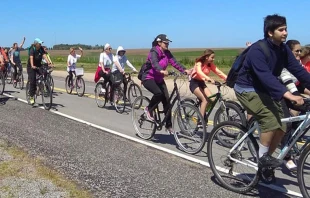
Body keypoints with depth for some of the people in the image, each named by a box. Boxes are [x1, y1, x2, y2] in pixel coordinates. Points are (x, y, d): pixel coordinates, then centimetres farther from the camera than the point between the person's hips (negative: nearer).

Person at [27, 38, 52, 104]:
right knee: (32, 81, -10)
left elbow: (44, 56, -18)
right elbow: (31, 58, -34)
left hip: (38, 65, 5)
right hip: (31, 67, -5)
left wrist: (49, 63, -34)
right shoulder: (32, 49, -19)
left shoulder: (41, 49, -5)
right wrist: (32, 66, -51)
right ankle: (31, 96, -2)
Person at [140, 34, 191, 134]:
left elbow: (174, 62, -8)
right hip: (148, 78, -7)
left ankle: (169, 126, 6)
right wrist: (162, 71, -56)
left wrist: (185, 70, -23)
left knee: (166, 100, -2)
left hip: (159, 79, 7)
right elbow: (155, 63, -36)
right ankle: (148, 109, -5)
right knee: (159, 93, -33)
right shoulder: (154, 52, -18)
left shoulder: (167, 53, 3)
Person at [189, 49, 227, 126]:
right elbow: (199, 72, -39)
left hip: (202, 83, 6)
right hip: (194, 83, -6)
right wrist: (209, 79, -54)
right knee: (205, 100, -23)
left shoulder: (210, 65, 0)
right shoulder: (199, 63, -18)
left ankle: (202, 116, 6)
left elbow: (218, 72, -12)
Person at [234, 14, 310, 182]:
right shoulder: (257, 50, -25)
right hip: (248, 90, -8)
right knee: (271, 120, -27)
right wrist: (288, 95, -46)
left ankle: (265, 161, 17)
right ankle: (263, 158, -8)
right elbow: (266, 76, -37)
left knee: (281, 126, 0)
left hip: (265, 90, 8)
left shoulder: (283, 49, -1)